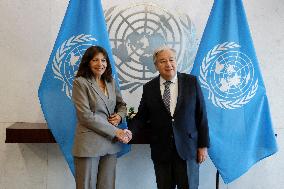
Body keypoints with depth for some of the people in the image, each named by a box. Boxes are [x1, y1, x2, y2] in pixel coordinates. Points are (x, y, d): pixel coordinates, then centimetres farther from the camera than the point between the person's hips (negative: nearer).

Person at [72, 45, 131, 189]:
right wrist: (115, 132, -13)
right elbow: (86, 116, -13)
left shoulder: (111, 82, 11)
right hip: (89, 144, -5)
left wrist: (120, 116, -2)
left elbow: (121, 104, 23)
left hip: (110, 143, 5)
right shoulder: (80, 82, -7)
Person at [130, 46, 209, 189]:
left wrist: (203, 145, -1)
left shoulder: (191, 82, 0)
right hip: (161, 150, 1)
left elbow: (201, 114, 0)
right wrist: (130, 132, -15)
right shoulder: (149, 88, 3)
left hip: (187, 149, -1)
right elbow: (141, 116, 5)